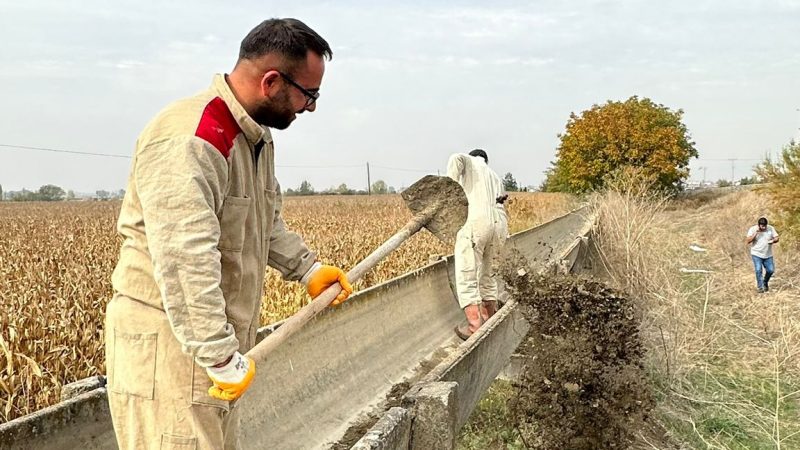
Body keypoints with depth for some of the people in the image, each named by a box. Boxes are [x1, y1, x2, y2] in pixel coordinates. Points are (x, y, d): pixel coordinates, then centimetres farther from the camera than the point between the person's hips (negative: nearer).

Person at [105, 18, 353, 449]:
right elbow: (185, 261, -30)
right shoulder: (187, 142, -23)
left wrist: (307, 267, 20)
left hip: (215, 340, 10)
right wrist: (223, 358, -29)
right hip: (168, 344, -10)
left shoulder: (255, 136, 12)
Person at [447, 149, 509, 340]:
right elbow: (499, 203, 19)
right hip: (498, 225, 7)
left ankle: (475, 327, -14)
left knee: (467, 277, -6)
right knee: (486, 275, 22)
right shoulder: (495, 177, 34)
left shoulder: (469, 161, 18)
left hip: (475, 222, -7)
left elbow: (456, 159, -7)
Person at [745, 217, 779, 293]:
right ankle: (760, 287, -3)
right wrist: (756, 233, -25)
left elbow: (776, 238, 2)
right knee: (758, 270, -14)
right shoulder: (753, 229, -9)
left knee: (771, 270, 2)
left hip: (768, 255, 3)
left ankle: (765, 283, 30)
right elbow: (748, 241, -16)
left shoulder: (771, 228, -1)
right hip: (756, 254, -3)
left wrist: (773, 241, -22)